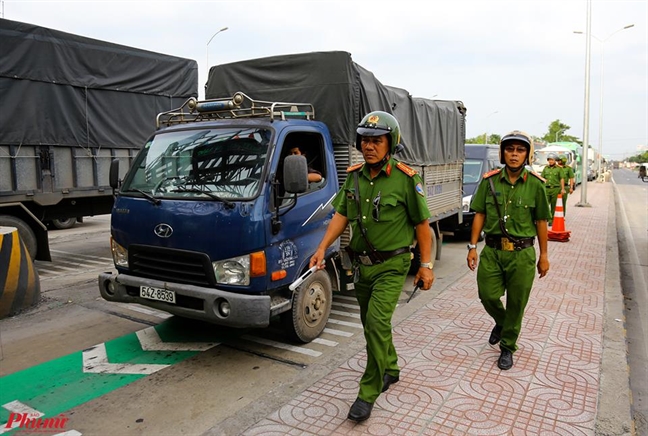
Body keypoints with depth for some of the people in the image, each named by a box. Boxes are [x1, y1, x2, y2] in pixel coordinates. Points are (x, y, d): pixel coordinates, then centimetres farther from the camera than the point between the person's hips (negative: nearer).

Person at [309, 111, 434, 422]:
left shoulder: (405, 179, -13)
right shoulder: (354, 175, 3)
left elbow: (422, 225, -7)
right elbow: (341, 215, 6)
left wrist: (426, 265, -7)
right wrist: (322, 248, -4)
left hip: (391, 266, -6)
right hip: (361, 264, 6)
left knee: (377, 323, -13)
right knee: (372, 323, 17)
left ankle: (368, 394, 3)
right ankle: (390, 369, 41)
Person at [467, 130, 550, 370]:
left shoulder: (535, 184, -3)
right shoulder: (490, 180, 0)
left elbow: (541, 222, 2)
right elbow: (480, 215, 4)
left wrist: (544, 255, 3)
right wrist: (473, 247, 0)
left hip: (522, 254, -1)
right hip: (492, 250, 1)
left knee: (516, 305, 7)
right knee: (487, 295, 4)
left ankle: (507, 347, 27)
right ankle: (501, 322, 39)